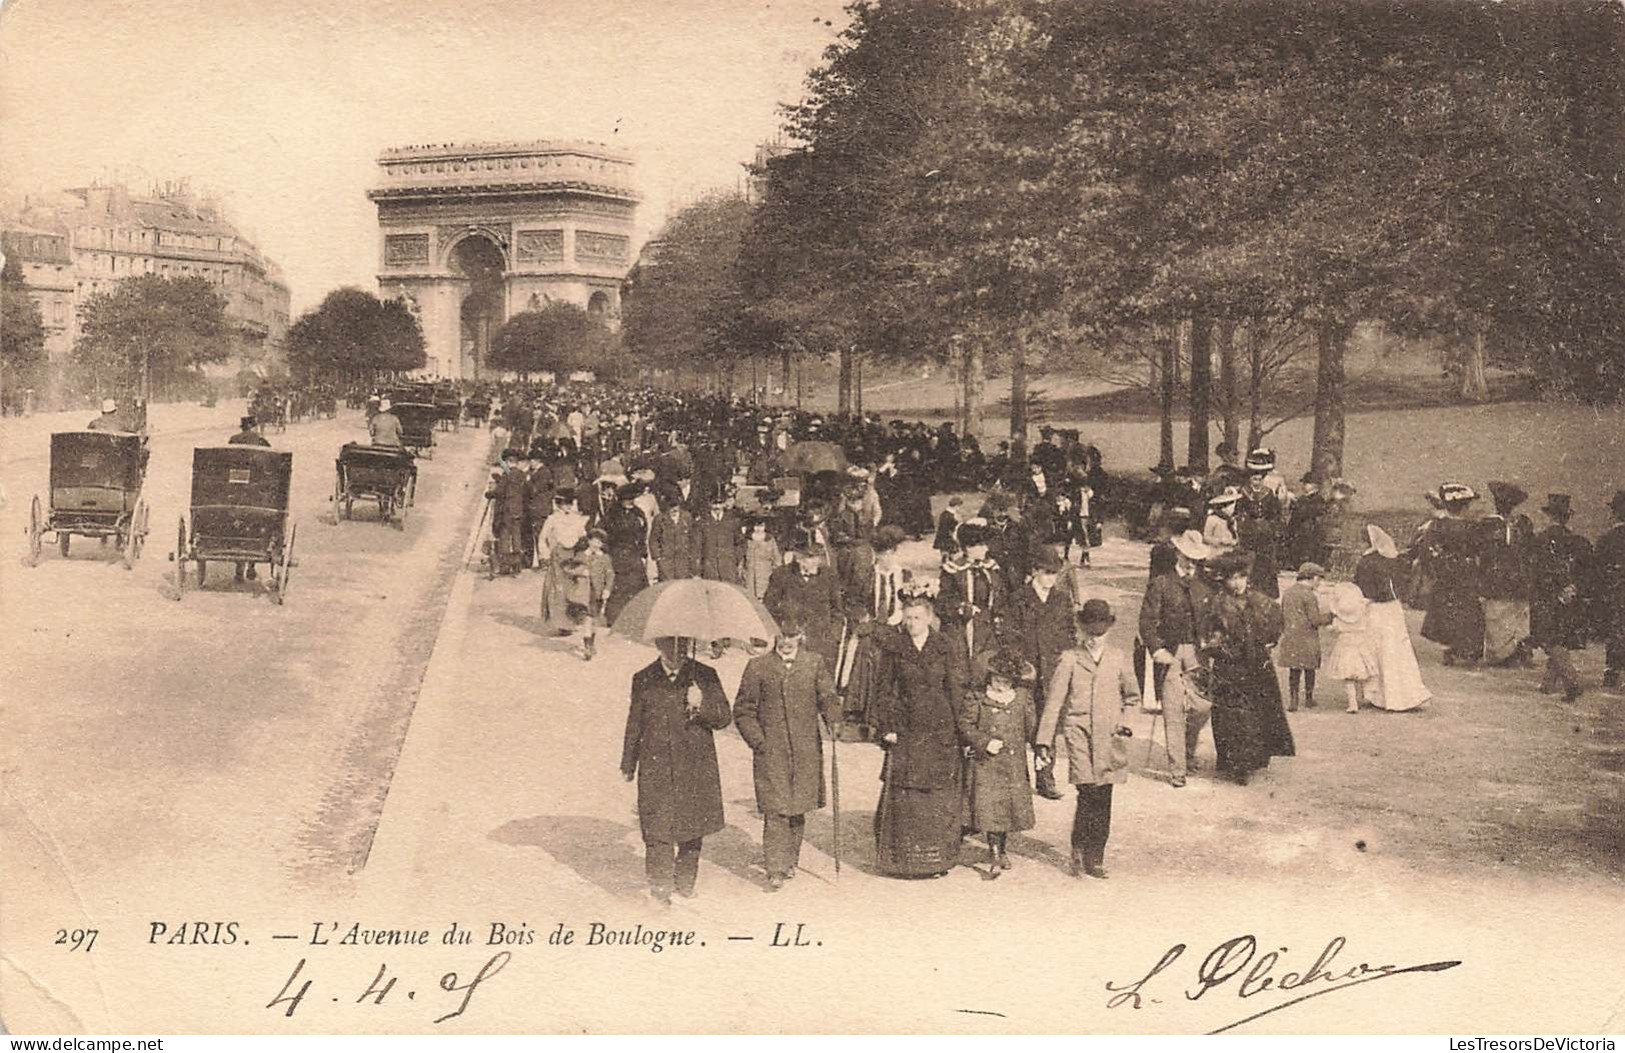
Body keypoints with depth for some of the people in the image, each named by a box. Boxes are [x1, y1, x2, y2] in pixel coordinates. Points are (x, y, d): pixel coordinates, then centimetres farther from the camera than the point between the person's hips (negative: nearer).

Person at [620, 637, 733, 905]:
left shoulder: (705, 676, 1)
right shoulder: (643, 680, 4)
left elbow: (724, 717, 1)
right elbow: (634, 725, 12)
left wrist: (701, 705, -19)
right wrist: (628, 765, 16)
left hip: (696, 768, 1)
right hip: (656, 769, 0)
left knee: (692, 828, 9)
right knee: (657, 830, -7)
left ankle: (686, 883, 26)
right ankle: (660, 886, 2)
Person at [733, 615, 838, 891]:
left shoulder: (815, 663, 8)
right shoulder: (758, 667, 2)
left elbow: (828, 698, 11)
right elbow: (743, 710, 5)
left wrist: (834, 723, -8)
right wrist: (757, 739, -6)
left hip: (806, 750, 2)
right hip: (771, 752, -2)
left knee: (798, 809, 10)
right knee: (775, 811, -8)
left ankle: (791, 862, 27)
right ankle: (776, 871, -6)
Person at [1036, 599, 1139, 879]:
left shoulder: (1118, 658, 9)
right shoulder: (1070, 659, 0)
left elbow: (1132, 695, 24)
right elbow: (1053, 701, 0)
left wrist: (1124, 720, 11)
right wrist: (1044, 742, -4)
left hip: (1109, 739, 3)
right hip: (1079, 735, -3)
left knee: (1103, 800, 4)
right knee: (1088, 793, -14)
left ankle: (1096, 858, 13)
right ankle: (1079, 854, 0)